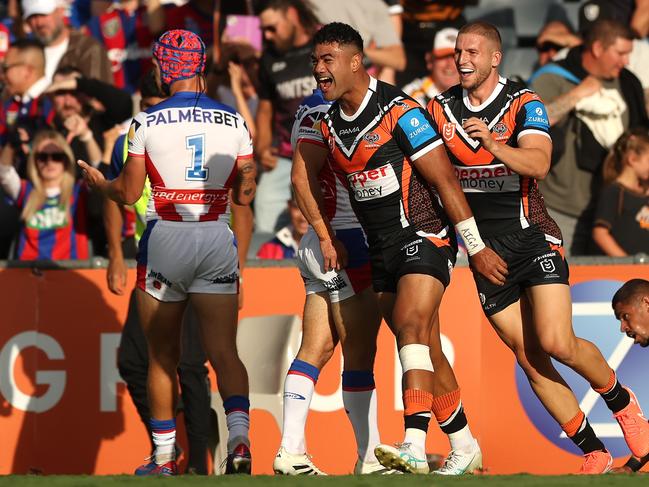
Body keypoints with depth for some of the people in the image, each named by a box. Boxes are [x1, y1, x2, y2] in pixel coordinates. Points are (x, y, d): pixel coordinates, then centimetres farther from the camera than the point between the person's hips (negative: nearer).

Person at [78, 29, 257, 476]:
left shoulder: (147, 124, -4)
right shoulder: (234, 123, 3)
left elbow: (128, 193, -1)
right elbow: (246, 195, 7)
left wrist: (98, 182, 20)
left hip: (165, 238, -1)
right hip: (217, 240, 1)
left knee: (163, 356, 10)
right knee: (224, 352, -1)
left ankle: (165, 458, 14)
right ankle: (239, 437, -23)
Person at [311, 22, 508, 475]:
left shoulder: (400, 112, -16)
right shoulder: (330, 125, 7)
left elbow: (445, 181, -15)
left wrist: (477, 248, -14)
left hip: (424, 235, -8)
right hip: (382, 249, 8)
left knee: (411, 326, -23)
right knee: (424, 348, 9)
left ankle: (414, 446, -34)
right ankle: (464, 448, 18)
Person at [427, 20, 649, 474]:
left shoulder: (525, 105, -8)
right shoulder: (441, 109, 4)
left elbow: (538, 164, -24)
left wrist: (492, 143, -41)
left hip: (532, 237, -4)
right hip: (485, 250, 4)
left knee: (557, 343, -17)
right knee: (530, 359, 0)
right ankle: (595, 453, 9)